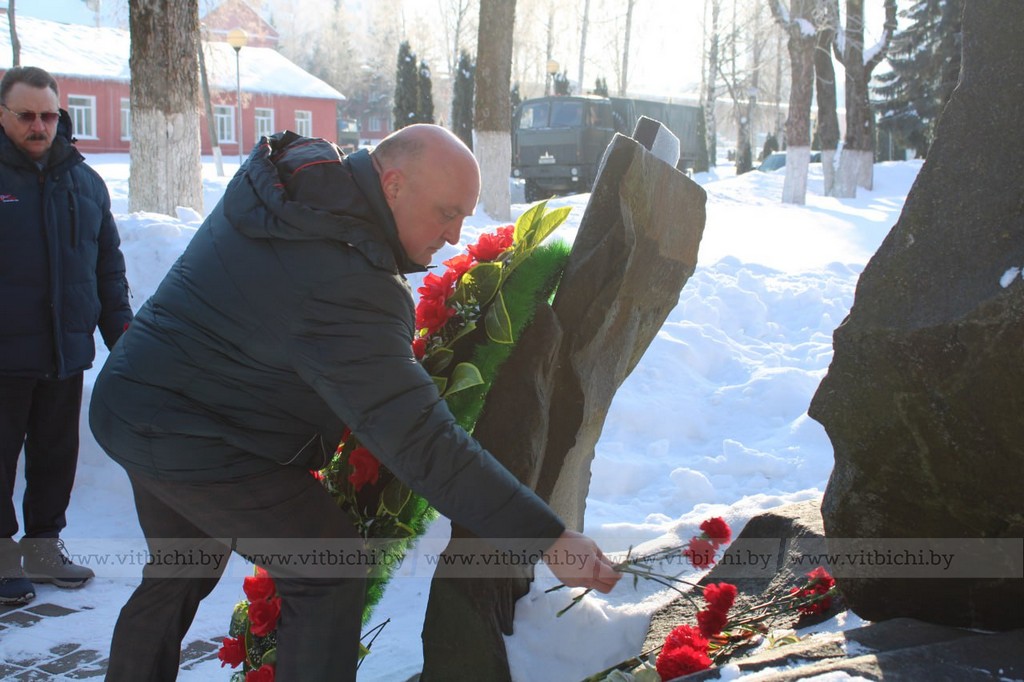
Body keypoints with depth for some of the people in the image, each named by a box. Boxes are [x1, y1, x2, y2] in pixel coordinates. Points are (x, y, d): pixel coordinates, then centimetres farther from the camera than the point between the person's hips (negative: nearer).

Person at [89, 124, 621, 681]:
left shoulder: (279, 176, -3)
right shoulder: (348, 289, -30)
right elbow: (422, 445, -31)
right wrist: (550, 540, -28)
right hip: (196, 443, -9)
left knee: (179, 574, 26)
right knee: (330, 577, 0)